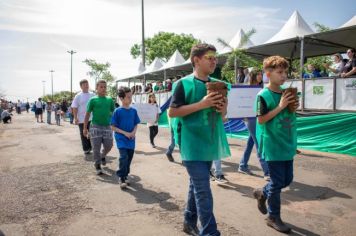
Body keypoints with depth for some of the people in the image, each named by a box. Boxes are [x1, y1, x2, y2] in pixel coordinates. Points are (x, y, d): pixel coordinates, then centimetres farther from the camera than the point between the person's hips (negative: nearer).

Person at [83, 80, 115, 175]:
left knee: (108, 146, 6)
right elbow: (87, 114, 0)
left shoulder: (110, 100, 7)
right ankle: (98, 166, 14)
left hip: (107, 126, 3)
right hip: (95, 126, -3)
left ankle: (103, 156, 38)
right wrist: (85, 128, -3)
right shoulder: (93, 100, -1)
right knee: (96, 147, 0)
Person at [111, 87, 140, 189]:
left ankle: (125, 176, 29)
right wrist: (125, 133, -15)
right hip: (121, 138, -4)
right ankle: (121, 177, 1)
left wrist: (133, 132, -9)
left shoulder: (133, 111, 4)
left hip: (131, 139, 5)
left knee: (129, 158, 10)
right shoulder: (117, 111, -8)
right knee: (123, 157, -16)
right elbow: (113, 127, -7)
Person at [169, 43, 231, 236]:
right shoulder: (183, 83, -8)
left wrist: (223, 109, -6)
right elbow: (172, 112, -12)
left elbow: (221, 116, 18)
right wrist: (201, 104, -20)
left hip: (209, 142, 7)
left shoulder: (217, 84, 11)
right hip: (192, 144, -7)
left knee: (197, 184, 17)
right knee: (203, 189, -6)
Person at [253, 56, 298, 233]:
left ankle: (262, 193, 39)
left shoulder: (285, 93, 8)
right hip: (273, 145, -7)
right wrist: (280, 107, -21)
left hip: (287, 144, 7)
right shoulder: (263, 95, -14)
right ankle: (273, 218, 20)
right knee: (277, 182, 2)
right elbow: (261, 119, -18)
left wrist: (294, 107, -3)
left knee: (287, 180, 16)